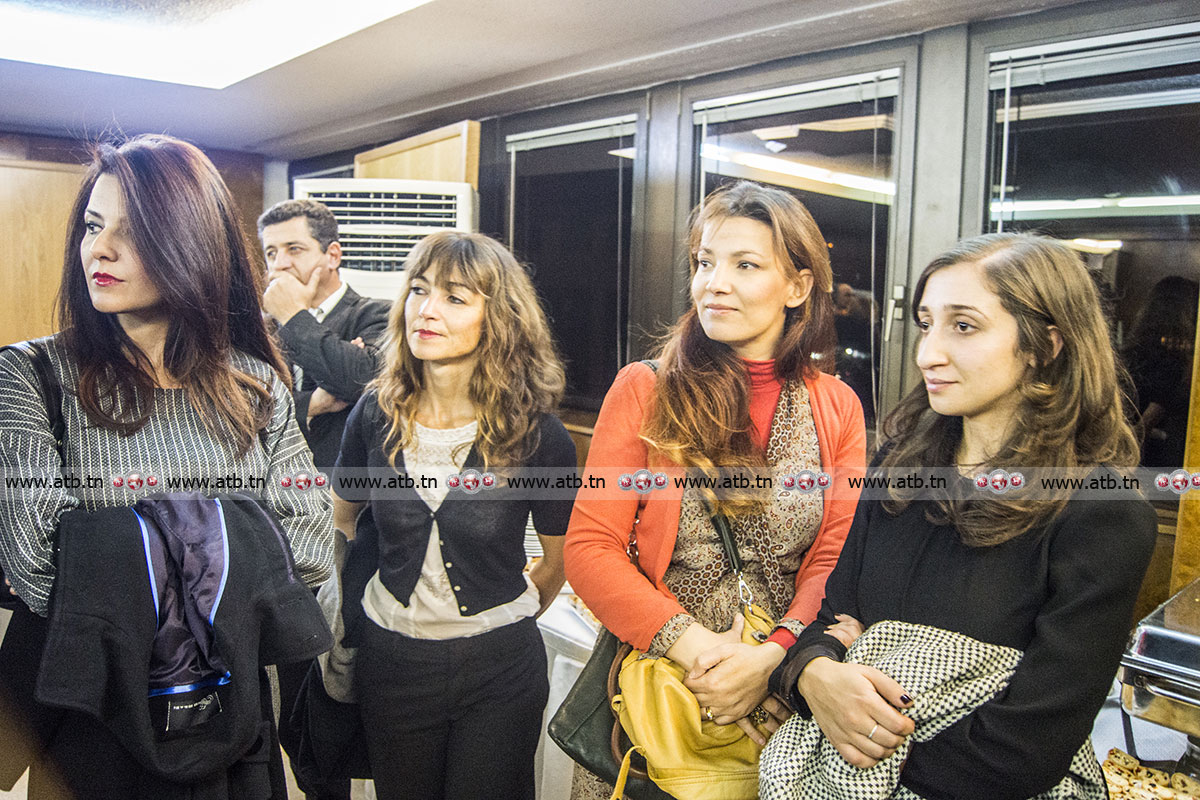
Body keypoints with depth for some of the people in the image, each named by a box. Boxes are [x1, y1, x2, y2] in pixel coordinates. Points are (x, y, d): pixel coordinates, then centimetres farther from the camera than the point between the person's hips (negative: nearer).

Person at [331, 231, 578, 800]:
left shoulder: (537, 433, -15)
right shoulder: (375, 415, -7)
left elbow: (560, 558, -2)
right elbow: (341, 519, 11)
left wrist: (504, 619, 7)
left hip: (499, 670, -2)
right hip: (389, 662, 3)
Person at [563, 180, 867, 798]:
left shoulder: (837, 409, 0)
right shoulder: (644, 391, -6)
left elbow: (836, 561, -4)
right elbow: (589, 549, -10)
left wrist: (774, 657, -21)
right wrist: (692, 643, -20)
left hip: (781, 697, 2)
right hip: (655, 675, -1)